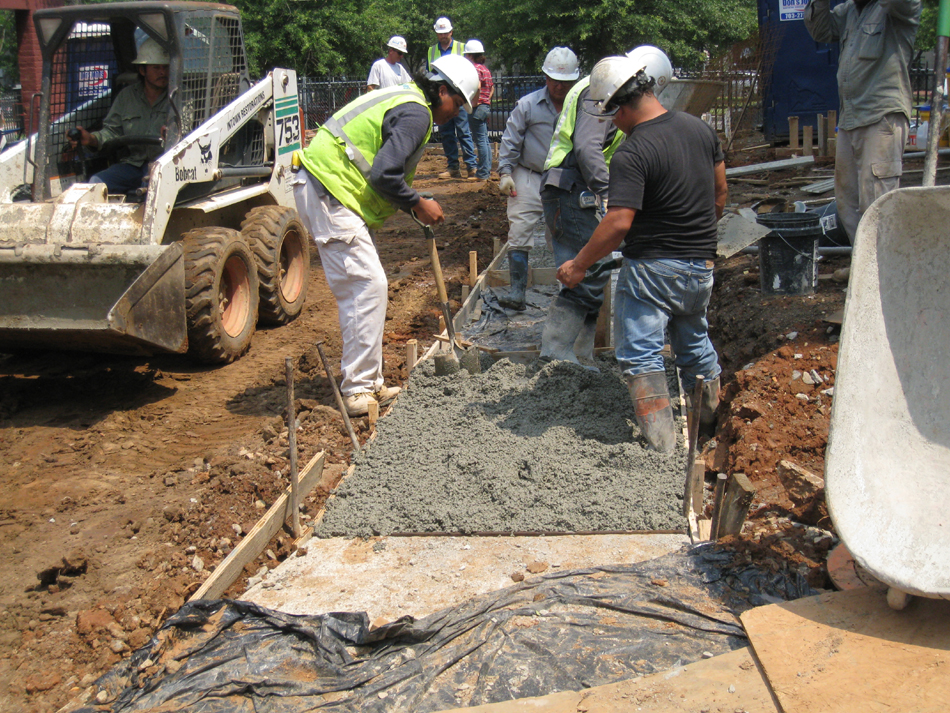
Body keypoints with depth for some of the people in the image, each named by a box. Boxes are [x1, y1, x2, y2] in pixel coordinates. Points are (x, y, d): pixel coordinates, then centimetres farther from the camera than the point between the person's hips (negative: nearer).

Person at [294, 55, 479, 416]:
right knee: (369, 286, -10)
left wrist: (414, 204, 14)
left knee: (359, 290, 12)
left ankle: (368, 383, 19)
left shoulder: (403, 99, 21)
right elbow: (384, 174, -21)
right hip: (329, 194, -11)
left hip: (320, 188, 11)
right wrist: (418, 205, -7)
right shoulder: (416, 113, -12)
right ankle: (358, 389, -5)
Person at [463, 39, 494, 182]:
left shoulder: (475, 68, -12)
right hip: (486, 106, 10)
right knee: (485, 140, 12)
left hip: (477, 108, -10)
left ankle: (482, 174, -6)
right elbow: (492, 88, 22)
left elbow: (477, 86, -27)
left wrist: (474, 102, -19)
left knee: (480, 141, -7)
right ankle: (487, 171, 17)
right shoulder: (485, 68, 16)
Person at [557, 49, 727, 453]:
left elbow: (618, 224, -25)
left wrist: (579, 265, -14)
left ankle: (660, 443, -5)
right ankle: (709, 418, 37)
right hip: (701, 265, 8)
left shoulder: (631, 155, -21)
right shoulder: (699, 128, 3)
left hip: (651, 267, -8)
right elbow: (720, 190, 14)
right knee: (694, 341, 24)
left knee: (640, 354, -2)